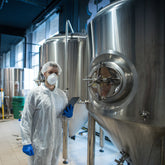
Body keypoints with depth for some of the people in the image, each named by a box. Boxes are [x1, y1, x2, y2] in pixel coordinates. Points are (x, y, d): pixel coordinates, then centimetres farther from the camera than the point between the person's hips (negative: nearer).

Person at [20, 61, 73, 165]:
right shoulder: (35, 93, -11)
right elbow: (26, 119, -11)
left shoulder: (62, 95, 5)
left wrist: (68, 114, -6)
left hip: (56, 140, 5)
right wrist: (26, 142, -15)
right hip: (40, 141, -5)